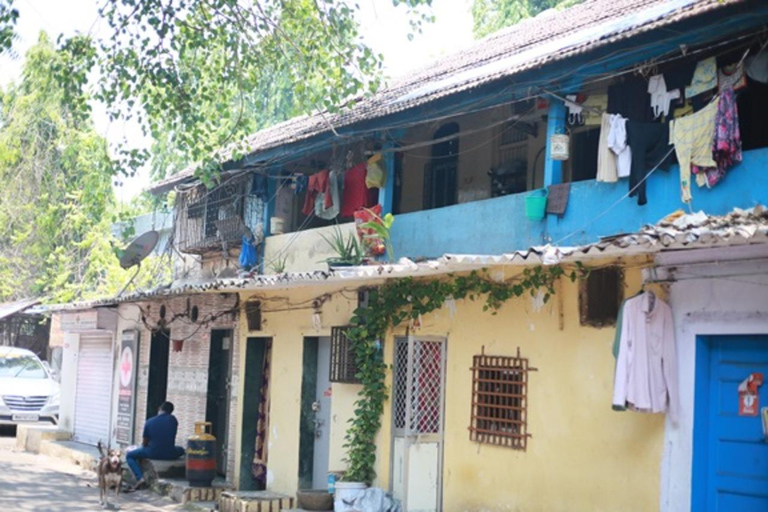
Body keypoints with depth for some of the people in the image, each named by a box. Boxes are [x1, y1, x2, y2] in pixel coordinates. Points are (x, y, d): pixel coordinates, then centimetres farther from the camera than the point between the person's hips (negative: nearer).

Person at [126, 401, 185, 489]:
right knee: (181, 450, 36)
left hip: (153, 453, -2)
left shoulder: (149, 422, -3)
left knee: (129, 455, 20)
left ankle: (140, 478, -1)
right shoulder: (173, 419, 1)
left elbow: (145, 443, 6)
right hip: (170, 455, 2)